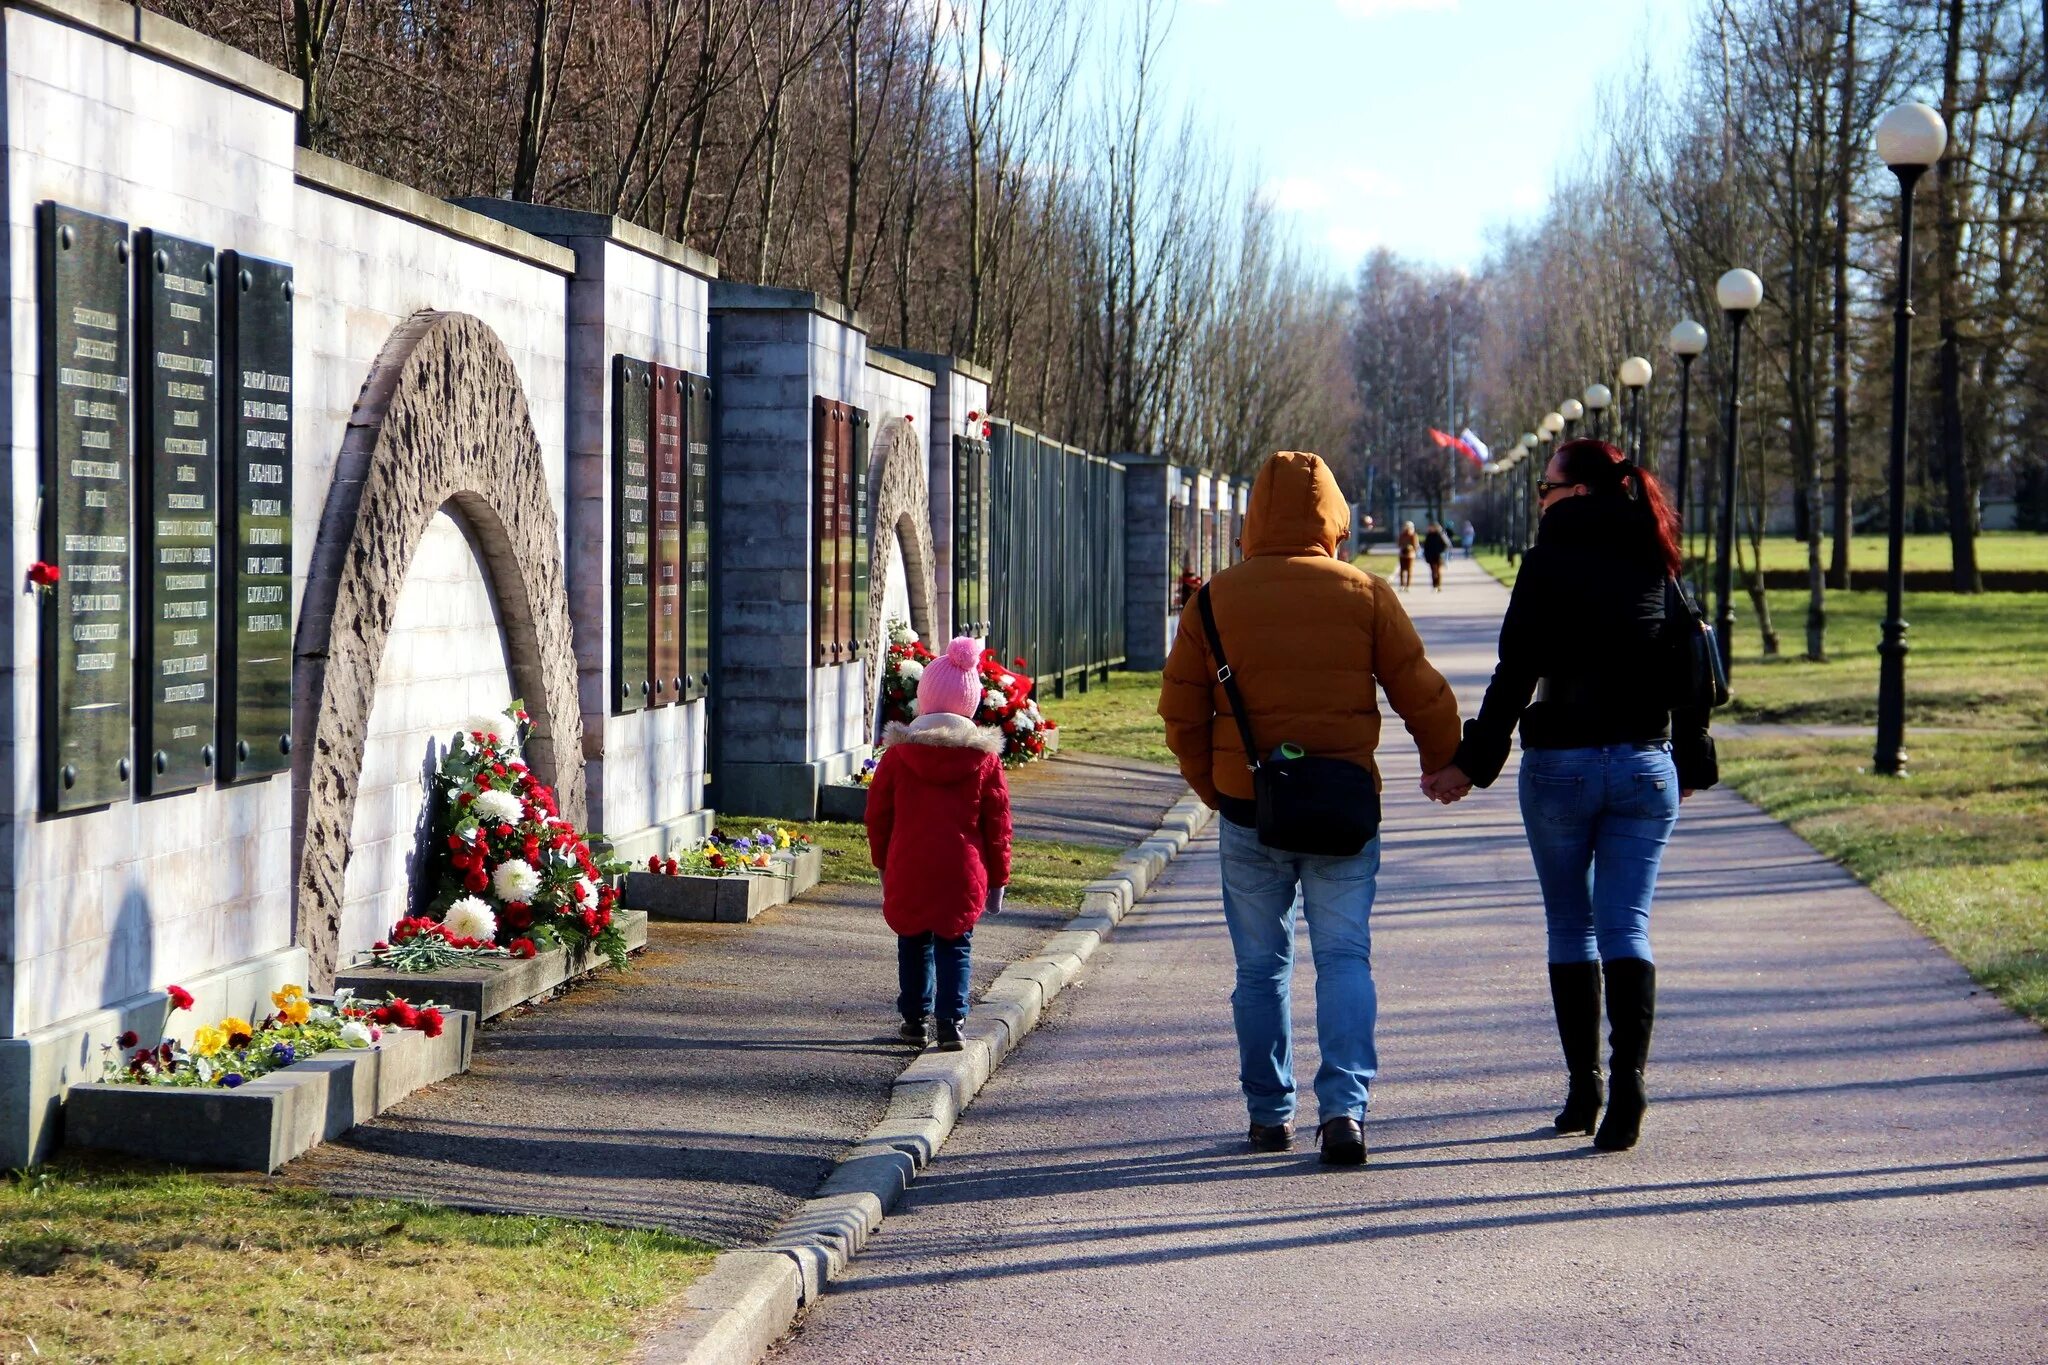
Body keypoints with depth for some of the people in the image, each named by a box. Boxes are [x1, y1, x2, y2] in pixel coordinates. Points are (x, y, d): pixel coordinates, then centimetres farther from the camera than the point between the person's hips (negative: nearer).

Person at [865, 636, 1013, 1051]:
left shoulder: (898, 753, -3)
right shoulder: (985, 758, -3)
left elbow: (878, 814, 4)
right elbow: (997, 824, 2)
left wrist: (883, 862, 17)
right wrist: (998, 878, 10)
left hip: (908, 872, 1)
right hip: (962, 874, 0)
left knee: (914, 944, 16)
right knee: (955, 946, 6)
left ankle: (916, 1019, 20)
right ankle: (952, 1022, -3)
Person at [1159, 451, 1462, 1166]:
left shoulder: (1215, 599, 0)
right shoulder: (1366, 596, -3)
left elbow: (1181, 712, 5)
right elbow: (1423, 695, 1)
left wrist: (1212, 787, 20)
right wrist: (1446, 766, 19)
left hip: (1248, 810, 1)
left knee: (1261, 967, 12)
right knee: (1344, 958, 4)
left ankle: (1269, 1113, 18)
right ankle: (1344, 1106, -11)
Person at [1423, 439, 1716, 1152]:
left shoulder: (1548, 563, -7)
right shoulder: (1656, 566, 6)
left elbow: (1516, 675, -12)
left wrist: (1471, 764, -7)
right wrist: (1690, 766, 20)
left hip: (1559, 764, -3)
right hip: (1644, 765, 3)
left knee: (1570, 927, 10)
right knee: (1626, 927, 0)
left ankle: (1583, 1085, 10)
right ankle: (1628, 1077, -17)